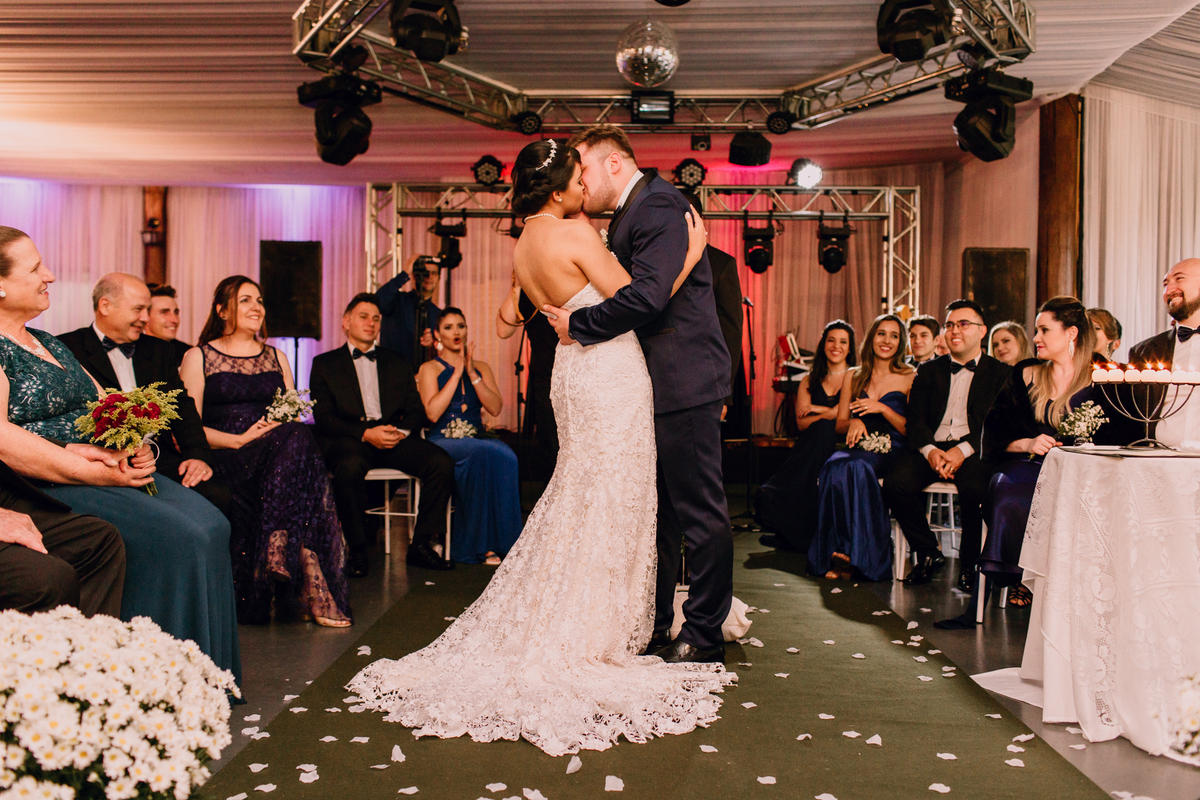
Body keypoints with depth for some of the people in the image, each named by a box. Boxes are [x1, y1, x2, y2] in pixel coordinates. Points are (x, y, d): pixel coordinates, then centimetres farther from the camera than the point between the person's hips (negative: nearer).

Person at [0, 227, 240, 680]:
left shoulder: (50, 344, 23)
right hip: (45, 487, -8)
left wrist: (137, 447, -2)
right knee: (174, 536, -26)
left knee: (211, 525, -12)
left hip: (111, 470, 8)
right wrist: (83, 466, -24)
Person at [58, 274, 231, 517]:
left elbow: (182, 406, 16)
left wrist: (198, 455, -4)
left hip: (162, 459, 5)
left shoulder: (160, 351, 25)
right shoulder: (67, 349, 7)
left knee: (218, 496, -24)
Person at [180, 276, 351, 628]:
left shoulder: (277, 358, 25)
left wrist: (286, 427, -6)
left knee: (297, 441, -35)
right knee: (298, 439, -35)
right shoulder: (198, 358, 11)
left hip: (280, 450, 4)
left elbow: (295, 418, 19)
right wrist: (241, 439, -14)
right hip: (224, 460, -4)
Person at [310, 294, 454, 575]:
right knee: (350, 467, -39)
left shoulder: (397, 363, 22)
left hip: (394, 437, 3)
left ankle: (421, 545, -13)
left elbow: (416, 411, 15)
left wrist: (402, 431, -10)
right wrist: (366, 433, -16)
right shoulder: (324, 364, 12)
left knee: (442, 463, -24)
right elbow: (323, 418, 0)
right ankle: (357, 550, -21)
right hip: (348, 439, -3)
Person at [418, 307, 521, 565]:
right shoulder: (430, 369, 8)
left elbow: (495, 408, 2)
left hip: (476, 440, 3)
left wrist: (472, 373, -6)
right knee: (483, 453, -35)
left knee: (505, 457, -33)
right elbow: (432, 413, -10)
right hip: (441, 443, -3)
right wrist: (457, 372, -7)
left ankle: (500, 541, -30)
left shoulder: (481, 368, 18)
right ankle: (481, 544, -29)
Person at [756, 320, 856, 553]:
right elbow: (801, 423, 5)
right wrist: (829, 414, -11)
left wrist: (816, 409, -1)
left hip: (843, 445, -2)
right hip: (813, 445, 2)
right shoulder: (810, 381, 19)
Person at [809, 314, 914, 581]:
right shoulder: (853, 377, 17)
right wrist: (854, 422, -6)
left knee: (855, 467, -37)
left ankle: (850, 551, -34)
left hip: (891, 450, -3)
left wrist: (882, 409, -12)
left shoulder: (910, 378, 7)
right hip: (858, 446, 3)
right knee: (833, 467, -33)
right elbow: (840, 424, 18)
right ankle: (838, 555, -33)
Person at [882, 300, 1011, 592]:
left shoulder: (1000, 373, 10)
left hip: (973, 450, -3)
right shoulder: (928, 371, 19)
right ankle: (929, 553, -2)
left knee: (975, 489, -35)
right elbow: (916, 420, 9)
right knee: (895, 483, -26)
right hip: (932, 447, 3)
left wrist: (963, 450, -19)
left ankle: (969, 563, -8)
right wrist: (929, 450, -13)